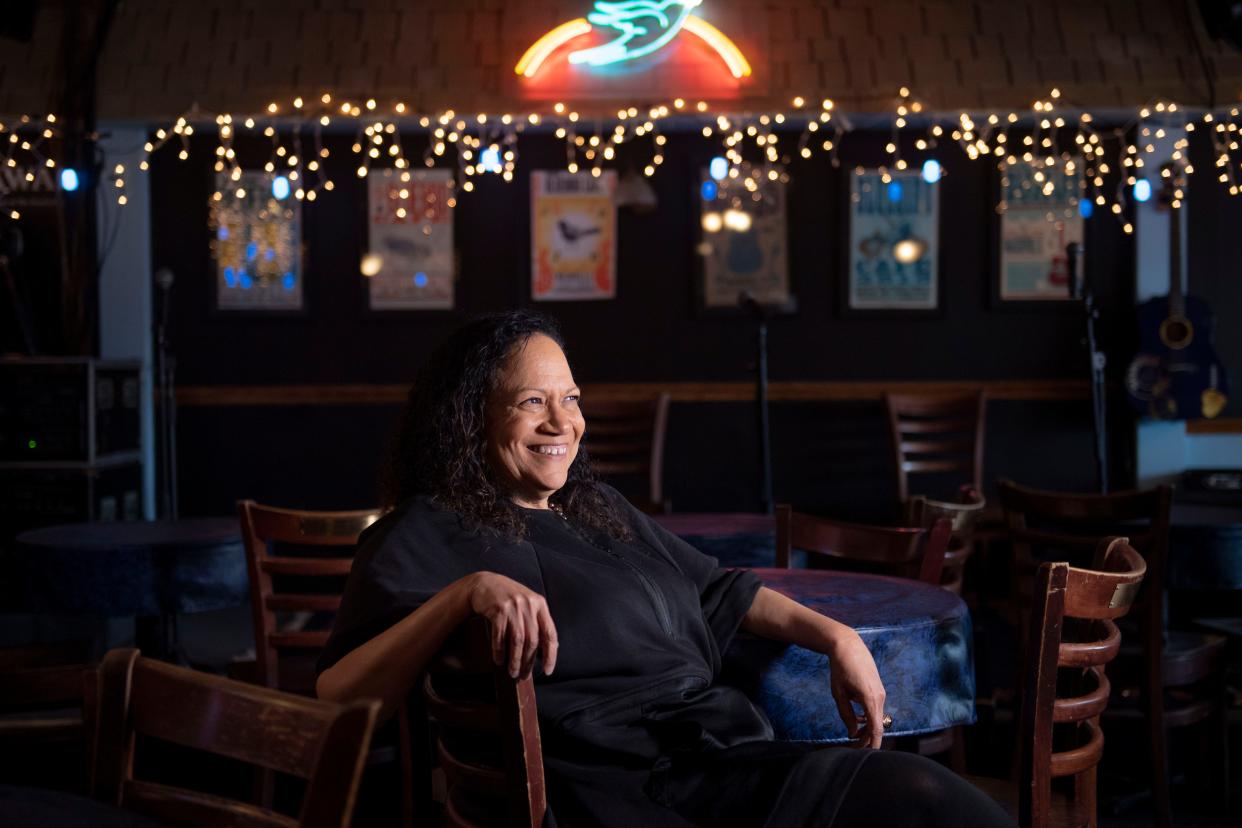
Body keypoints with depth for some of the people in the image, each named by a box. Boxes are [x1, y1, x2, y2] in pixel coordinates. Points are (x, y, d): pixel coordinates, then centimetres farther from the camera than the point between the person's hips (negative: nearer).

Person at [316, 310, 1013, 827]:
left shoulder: (600, 511, 25)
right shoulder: (426, 538, 3)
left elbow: (716, 592, 37)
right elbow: (336, 698, -10)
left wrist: (836, 636, 23)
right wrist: (465, 593, -21)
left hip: (725, 757, 7)